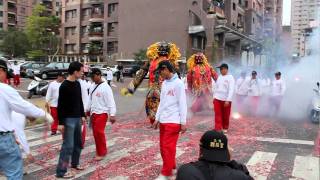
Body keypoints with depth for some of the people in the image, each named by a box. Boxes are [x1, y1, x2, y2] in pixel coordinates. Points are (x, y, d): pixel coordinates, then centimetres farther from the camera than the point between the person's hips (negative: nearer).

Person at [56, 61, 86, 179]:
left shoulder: (77, 84, 8)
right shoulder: (64, 86, -16)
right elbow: (60, 105, -17)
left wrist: (82, 115, 16)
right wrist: (61, 122, -18)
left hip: (77, 118, 8)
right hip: (68, 119, -8)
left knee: (78, 143, 17)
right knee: (68, 145, -6)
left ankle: (75, 163, 36)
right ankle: (61, 171, 4)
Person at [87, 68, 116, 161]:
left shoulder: (105, 87, -13)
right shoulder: (92, 87, 9)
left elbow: (110, 101, -16)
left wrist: (112, 115, -20)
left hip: (102, 113, -7)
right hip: (93, 113, 7)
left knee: (99, 132, -13)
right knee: (95, 132, 9)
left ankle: (102, 153, -1)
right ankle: (99, 150, 22)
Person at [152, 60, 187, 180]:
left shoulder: (178, 83, -11)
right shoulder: (164, 83, 12)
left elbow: (182, 103, -11)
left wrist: (183, 122, -12)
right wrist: (157, 119, 15)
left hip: (173, 121, -8)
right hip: (163, 120, 8)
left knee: (168, 147, -5)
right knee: (163, 147, 12)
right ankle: (171, 167, 27)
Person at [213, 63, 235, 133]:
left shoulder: (230, 77, -9)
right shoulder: (219, 77, 9)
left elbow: (231, 90, -15)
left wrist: (228, 100, -21)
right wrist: (214, 97, 12)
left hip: (226, 99, -4)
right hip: (217, 99, 4)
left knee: (225, 115, 9)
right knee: (218, 114, -2)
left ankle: (225, 128, 27)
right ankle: (218, 129, -2)